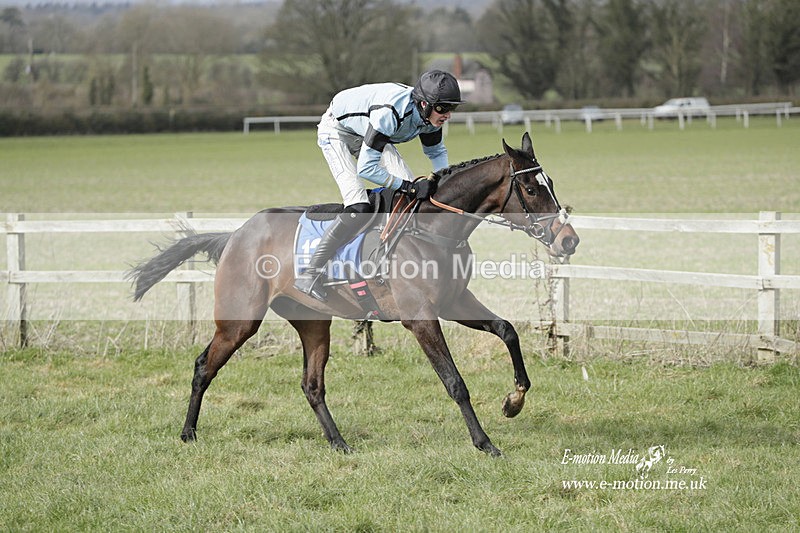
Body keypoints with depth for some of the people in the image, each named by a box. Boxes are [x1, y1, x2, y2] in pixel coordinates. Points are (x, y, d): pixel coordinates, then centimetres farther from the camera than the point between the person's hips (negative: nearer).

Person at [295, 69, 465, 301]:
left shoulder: (430, 114, -19)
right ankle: (311, 275, -20)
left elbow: (436, 151, 4)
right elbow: (366, 168, -39)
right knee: (358, 208, -23)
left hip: (368, 132, 8)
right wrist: (408, 187, -38)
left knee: (412, 192, -9)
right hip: (336, 130, -8)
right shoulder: (390, 112, -42)